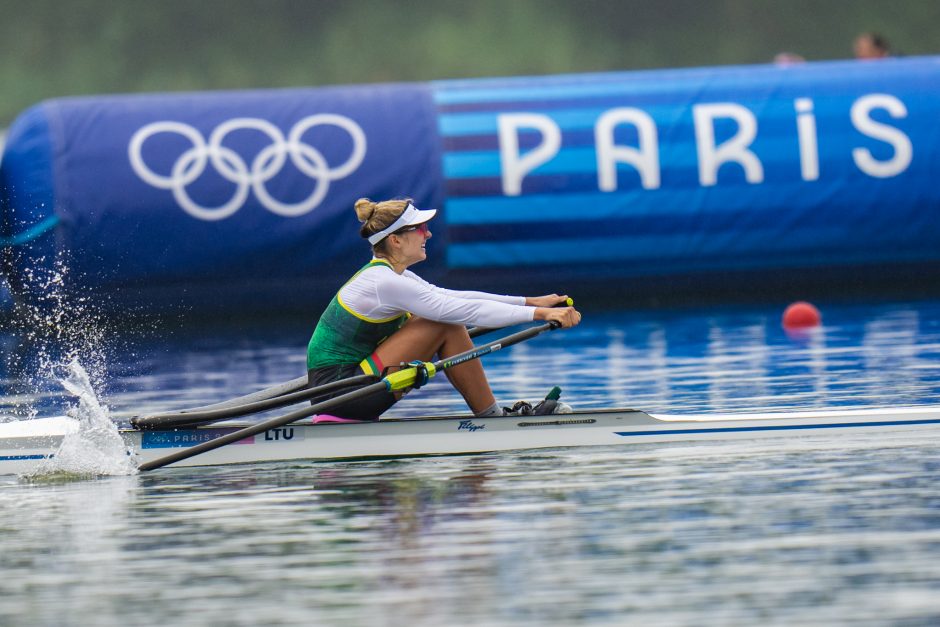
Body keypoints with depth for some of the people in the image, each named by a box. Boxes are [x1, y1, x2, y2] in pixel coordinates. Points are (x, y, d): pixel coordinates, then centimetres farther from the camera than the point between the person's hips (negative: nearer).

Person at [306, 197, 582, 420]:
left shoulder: (392, 275, 12)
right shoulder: (386, 283, -18)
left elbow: (458, 299, 15)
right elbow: (468, 311, -19)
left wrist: (530, 302, 12)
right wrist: (541, 313, -16)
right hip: (340, 391, -10)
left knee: (438, 319, 12)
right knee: (447, 326, -12)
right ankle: (493, 419, -1)